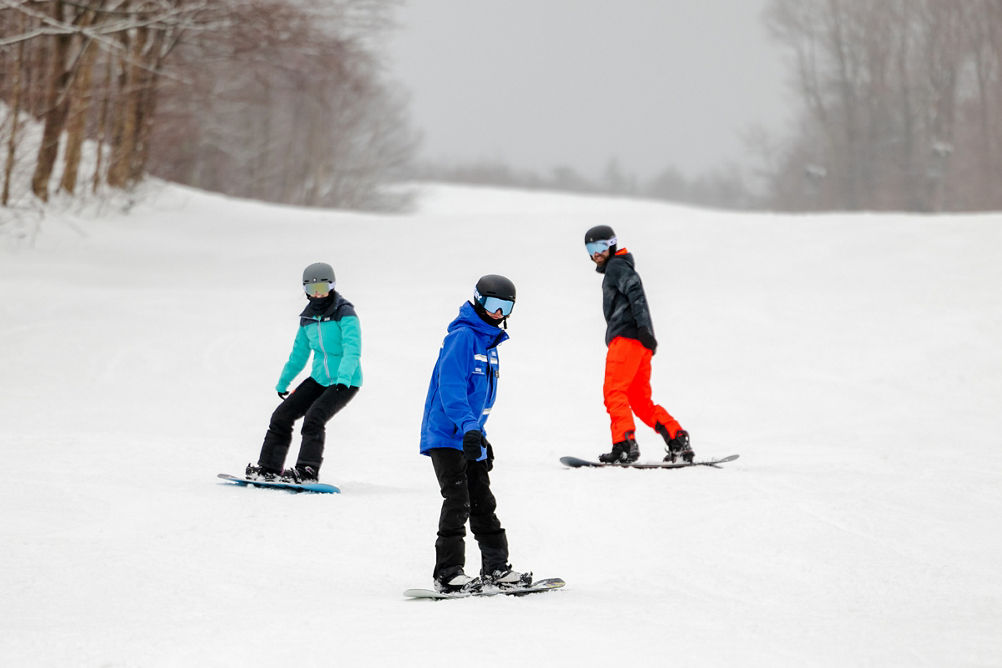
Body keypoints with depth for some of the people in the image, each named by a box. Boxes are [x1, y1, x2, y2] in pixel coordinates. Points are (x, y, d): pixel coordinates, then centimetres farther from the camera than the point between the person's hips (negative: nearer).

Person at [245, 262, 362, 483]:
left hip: (345, 382, -7)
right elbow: (299, 354, 20)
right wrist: (283, 383, 27)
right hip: (319, 379, 7)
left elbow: (352, 349, -26)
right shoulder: (308, 318, 7)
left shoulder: (344, 313, -15)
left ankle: (307, 471, -25)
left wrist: (343, 378, -40)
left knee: (313, 418, -26)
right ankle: (269, 468, 5)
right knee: (282, 415, -1)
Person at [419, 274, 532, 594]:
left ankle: (496, 568, 18)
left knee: (483, 504, 12)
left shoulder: (489, 342, 16)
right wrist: (469, 427, -33)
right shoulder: (462, 337, -14)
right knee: (458, 502, -13)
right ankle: (448, 573, -12)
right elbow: (451, 388, -24)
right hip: (447, 435, -10)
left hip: (470, 437, 10)